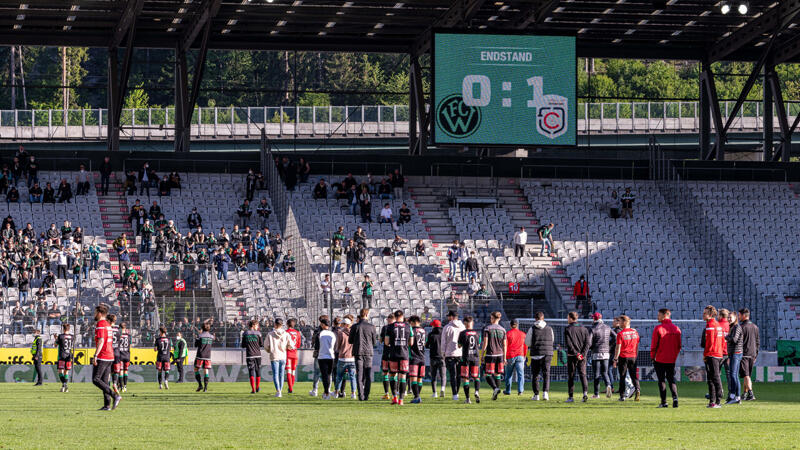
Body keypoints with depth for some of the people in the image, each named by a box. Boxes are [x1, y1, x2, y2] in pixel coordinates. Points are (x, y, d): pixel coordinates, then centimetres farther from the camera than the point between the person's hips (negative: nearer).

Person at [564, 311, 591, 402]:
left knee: (571, 376, 5)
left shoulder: (567, 329, -3)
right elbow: (588, 343, 0)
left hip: (572, 356, -3)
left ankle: (571, 397, 5)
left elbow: (569, 344, -12)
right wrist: (583, 354, -7)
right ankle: (585, 392, -16)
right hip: (582, 356, 3)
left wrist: (576, 354, -13)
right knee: (583, 374, 5)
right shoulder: (584, 329, 8)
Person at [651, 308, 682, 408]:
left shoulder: (658, 328, -12)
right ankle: (675, 397, -9)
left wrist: (652, 357, 2)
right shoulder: (676, 329, 2)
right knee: (671, 379, 12)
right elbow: (679, 345, 7)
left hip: (660, 359, -4)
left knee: (661, 380, 4)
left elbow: (654, 345, -10)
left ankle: (663, 402, 2)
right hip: (672, 360, 4)